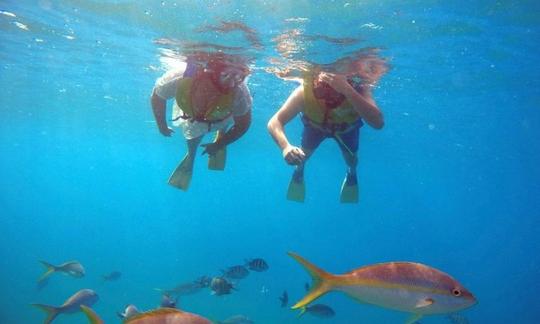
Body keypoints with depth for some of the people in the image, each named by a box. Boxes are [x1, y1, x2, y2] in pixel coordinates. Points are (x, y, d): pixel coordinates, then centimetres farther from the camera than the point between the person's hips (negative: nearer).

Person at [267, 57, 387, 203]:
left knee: (351, 158, 6)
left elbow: (378, 123, -60)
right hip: (316, 124, 0)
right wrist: (286, 147, -66)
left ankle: (351, 174, 44)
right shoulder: (305, 91, -44)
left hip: (347, 127, 0)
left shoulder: (358, 88, -45)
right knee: (303, 153, 1)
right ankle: (299, 172, 39)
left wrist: (347, 90, -69)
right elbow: (274, 122, -45)